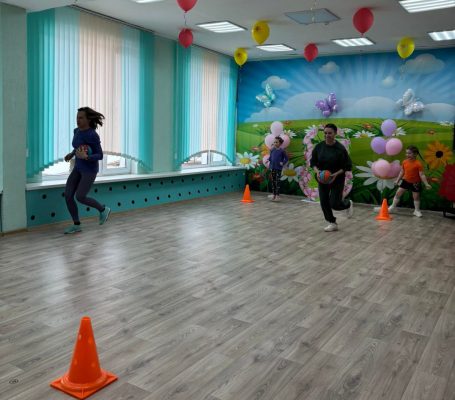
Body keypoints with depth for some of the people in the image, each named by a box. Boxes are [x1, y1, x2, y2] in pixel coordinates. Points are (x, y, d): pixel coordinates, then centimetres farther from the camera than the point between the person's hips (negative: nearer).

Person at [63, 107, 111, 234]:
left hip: (90, 170, -8)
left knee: (80, 197, -10)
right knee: (67, 195, -2)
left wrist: (86, 157, -33)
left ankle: (103, 210, 15)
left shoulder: (92, 135, -21)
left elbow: (100, 155, -19)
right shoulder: (77, 131, 4)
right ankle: (76, 225, 10)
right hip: (78, 168, 8)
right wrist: (71, 154, 6)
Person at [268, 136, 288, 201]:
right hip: (272, 168, 5)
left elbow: (286, 158, -2)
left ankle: (277, 195, 2)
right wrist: (269, 160, 2)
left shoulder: (282, 151, -7)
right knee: (273, 181, 10)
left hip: (278, 168, -5)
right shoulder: (272, 150, 6)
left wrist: (283, 163, -13)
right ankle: (273, 194, 18)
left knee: (277, 181, -3)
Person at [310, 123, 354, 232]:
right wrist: (316, 171, -14)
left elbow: (348, 166, -9)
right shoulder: (319, 147, -5)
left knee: (335, 204, -5)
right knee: (324, 202, 1)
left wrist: (336, 174, -21)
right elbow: (313, 162, 5)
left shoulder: (340, 148, -14)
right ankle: (332, 223, 21)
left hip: (337, 179, -4)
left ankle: (348, 204, 30)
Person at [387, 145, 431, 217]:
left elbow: (421, 175, -22)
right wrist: (397, 180, 9)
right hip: (405, 181, 4)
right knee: (398, 193, 5)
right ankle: (393, 207, 20)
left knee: (416, 197, 6)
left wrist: (426, 184, -26)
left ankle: (417, 211, 24)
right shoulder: (404, 162, -7)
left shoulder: (418, 164, -22)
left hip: (415, 183, -4)